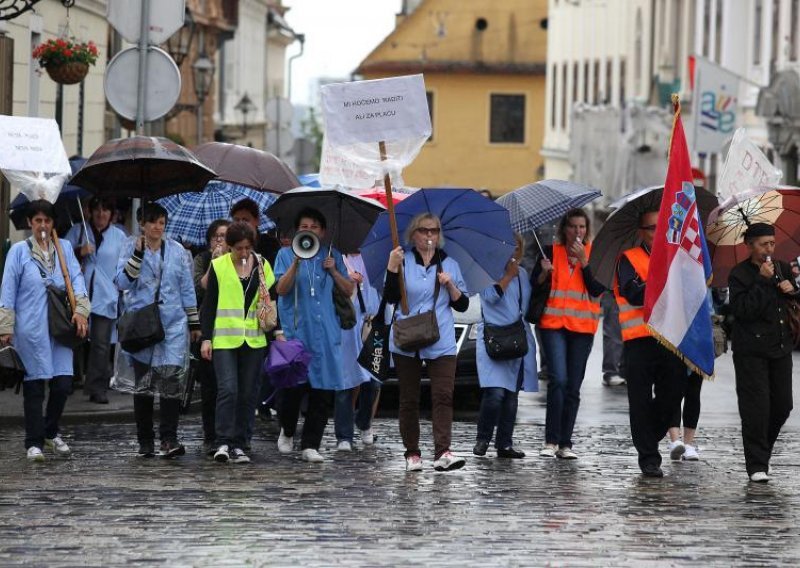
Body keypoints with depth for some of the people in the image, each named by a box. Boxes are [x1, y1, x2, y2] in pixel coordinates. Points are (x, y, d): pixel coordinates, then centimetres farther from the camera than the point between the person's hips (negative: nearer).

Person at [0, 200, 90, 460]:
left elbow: (76, 278, 6)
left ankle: (51, 432, 24)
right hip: (30, 328, -3)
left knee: (63, 383, 1)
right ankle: (34, 442, 8)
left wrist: (81, 310, -9)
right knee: (34, 385, 0)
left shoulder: (64, 248, 11)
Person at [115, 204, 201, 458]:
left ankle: (169, 439, -14)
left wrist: (194, 322, 10)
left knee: (171, 379, -12)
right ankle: (145, 441, 12)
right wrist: (138, 253, -15)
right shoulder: (131, 248, 4)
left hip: (172, 325, 0)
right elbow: (122, 282, -8)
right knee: (142, 384, 5)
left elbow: (187, 287, 12)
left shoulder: (177, 251, 8)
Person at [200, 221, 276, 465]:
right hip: (224, 339, -3)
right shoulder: (218, 266, 2)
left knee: (248, 393, 3)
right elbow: (209, 304, 3)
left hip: (253, 340, 3)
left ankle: (238, 445, 8)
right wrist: (206, 338, -3)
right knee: (228, 389, -15)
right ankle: (224, 442, -13)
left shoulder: (262, 266, 9)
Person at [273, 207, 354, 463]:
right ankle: (287, 431, 22)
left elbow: (349, 291, 13)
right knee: (294, 385, -6)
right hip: (295, 331, -3)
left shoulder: (332, 255, 14)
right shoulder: (286, 254, 6)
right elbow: (281, 289, -7)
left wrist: (333, 271, -2)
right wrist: (296, 262, -18)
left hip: (326, 333, 3)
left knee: (323, 390, -3)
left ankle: (310, 445, 1)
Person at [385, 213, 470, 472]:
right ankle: (412, 453, 14)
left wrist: (450, 285, -7)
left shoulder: (449, 265, 10)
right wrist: (392, 267, -18)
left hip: (441, 343, 1)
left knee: (443, 396, -13)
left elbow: (462, 305, 10)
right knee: (409, 399, 6)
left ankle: (443, 453, -22)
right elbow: (391, 298, -7)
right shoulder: (403, 261, 3)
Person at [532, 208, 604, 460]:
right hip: (554, 325, -1)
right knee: (558, 380, -16)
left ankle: (565, 444, 10)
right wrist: (544, 273, -13)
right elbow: (534, 286, 7)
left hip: (582, 327, 1)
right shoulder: (552, 252, 6)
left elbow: (597, 290, -6)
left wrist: (583, 261, -13)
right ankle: (551, 441, -15)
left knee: (573, 387, 4)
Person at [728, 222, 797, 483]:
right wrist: (762, 281, -20)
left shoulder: (783, 269, 11)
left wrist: (792, 290, -2)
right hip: (751, 351, -6)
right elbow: (743, 310, -18)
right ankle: (757, 466, -5)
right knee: (756, 408, -8)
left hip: (781, 348, 6)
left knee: (782, 406, 7)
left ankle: (762, 450, 26)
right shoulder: (739, 274, -6)